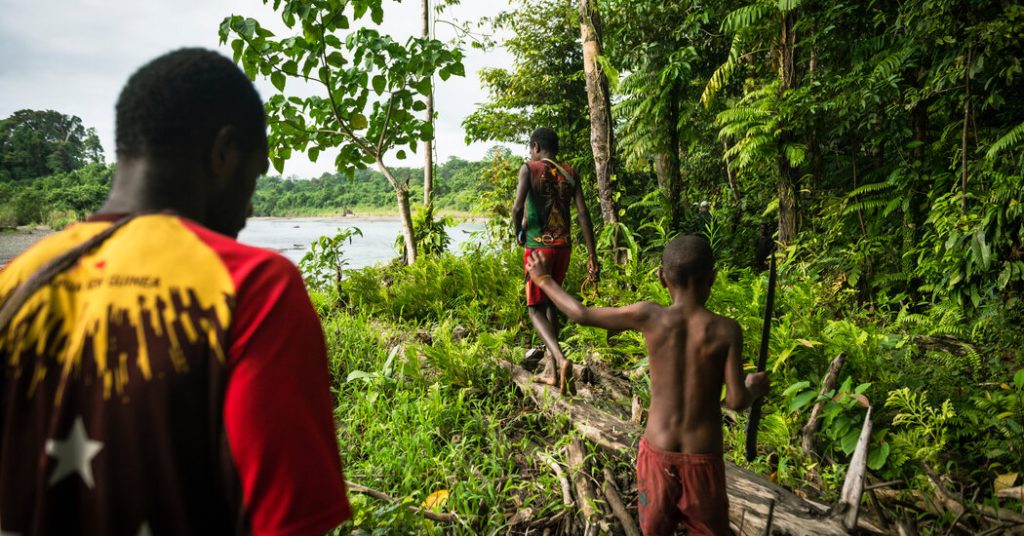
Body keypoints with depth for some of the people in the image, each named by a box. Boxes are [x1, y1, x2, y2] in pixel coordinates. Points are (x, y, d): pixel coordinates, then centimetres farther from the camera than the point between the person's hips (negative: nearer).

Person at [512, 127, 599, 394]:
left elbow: (517, 207, -19)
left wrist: (519, 233, 2)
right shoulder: (570, 173, 7)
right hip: (563, 246, 5)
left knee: (535, 308, 2)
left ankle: (561, 359, -22)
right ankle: (552, 371, 21)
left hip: (538, 246, -5)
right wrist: (592, 256, 2)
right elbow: (583, 215, 1)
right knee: (549, 303, 18)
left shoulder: (529, 169, -6)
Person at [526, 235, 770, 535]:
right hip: (703, 459, -1)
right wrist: (755, 389, 11)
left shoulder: (649, 316, -11)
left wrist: (544, 280, 13)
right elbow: (737, 401, -12)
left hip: (657, 453, 1)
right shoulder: (726, 330, -12)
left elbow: (582, 315, -2)